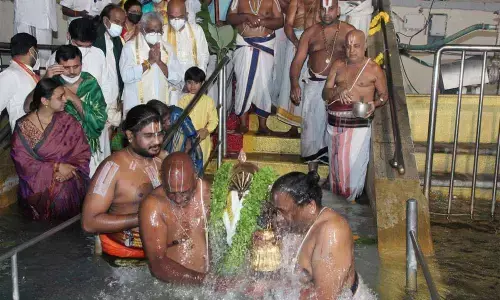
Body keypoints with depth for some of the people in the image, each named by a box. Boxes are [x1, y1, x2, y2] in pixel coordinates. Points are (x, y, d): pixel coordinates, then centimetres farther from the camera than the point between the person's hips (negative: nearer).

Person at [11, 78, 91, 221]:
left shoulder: (68, 122, 2)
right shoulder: (23, 127, -5)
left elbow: (83, 153, 0)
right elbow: (22, 162, -9)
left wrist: (68, 170, -20)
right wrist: (56, 167, -20)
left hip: (70, 179, 2)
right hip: (38, 182, -2)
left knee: (67, 190, -27)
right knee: (55, 193, -28)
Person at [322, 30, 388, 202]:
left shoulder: (374, 69, 1)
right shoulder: (338, 65, 13)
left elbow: (384, 94, 8)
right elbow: (325, 93, 9)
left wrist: (375, 103, -14)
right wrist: (338, 92, -13)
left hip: (358, 124, -4)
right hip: (334, 123, 4)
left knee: (352, 165, -7)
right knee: (335, 164, 9)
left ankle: (350, 199, 9)